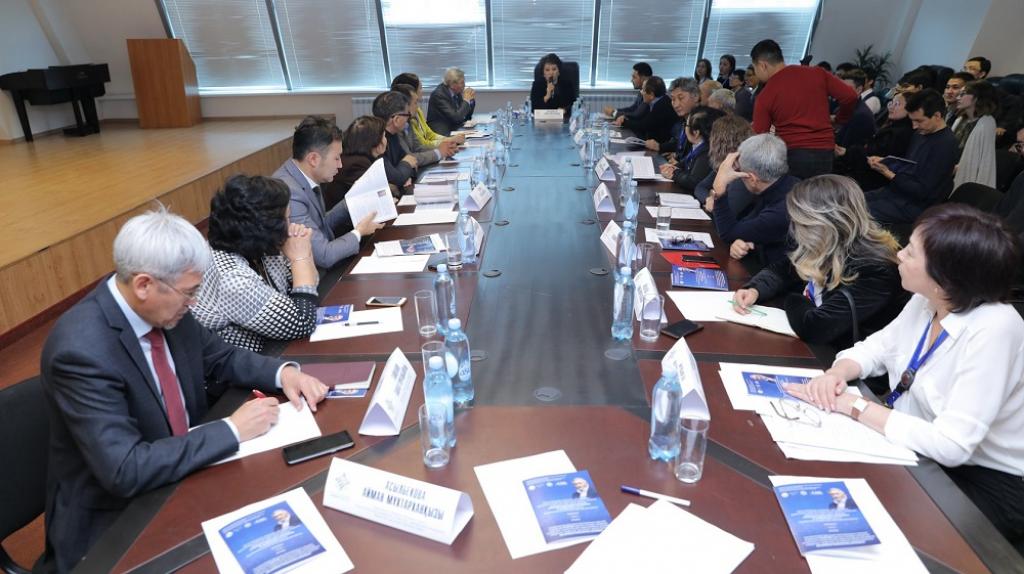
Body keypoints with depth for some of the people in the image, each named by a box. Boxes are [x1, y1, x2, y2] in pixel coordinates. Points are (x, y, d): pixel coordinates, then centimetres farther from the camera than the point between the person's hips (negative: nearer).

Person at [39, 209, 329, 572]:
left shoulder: (166, 306, -7)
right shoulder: (81, 349, -28)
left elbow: (220, 358, 8)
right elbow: (125, 471, -29)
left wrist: (281, 372, -9)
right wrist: (232, 430, -25)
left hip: (181, 470, 6)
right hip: (115, 521, -6)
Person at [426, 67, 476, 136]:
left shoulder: (457, 92, 4)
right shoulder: (439, 94, -18)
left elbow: (467, 116, 12)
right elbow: (456, 118, -26)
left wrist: (471, 100, -3)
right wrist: (466, 101, -14)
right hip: (442, 133, -8)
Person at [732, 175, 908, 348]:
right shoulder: (828, 248, -4)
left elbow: (814, 328, -33)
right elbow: (780, 270, 10)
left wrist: (793, 301, -12)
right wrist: (754, 290, -10)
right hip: (813, 348, 7)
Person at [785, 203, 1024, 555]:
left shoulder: (994, 331, -28)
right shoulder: (926, 303, -6)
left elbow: (951, 446, -32)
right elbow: (875, 347, 8)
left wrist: (851, 405, -27)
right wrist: (838, 373, -15)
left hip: (988, 484, -6)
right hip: (925, 452, 6)